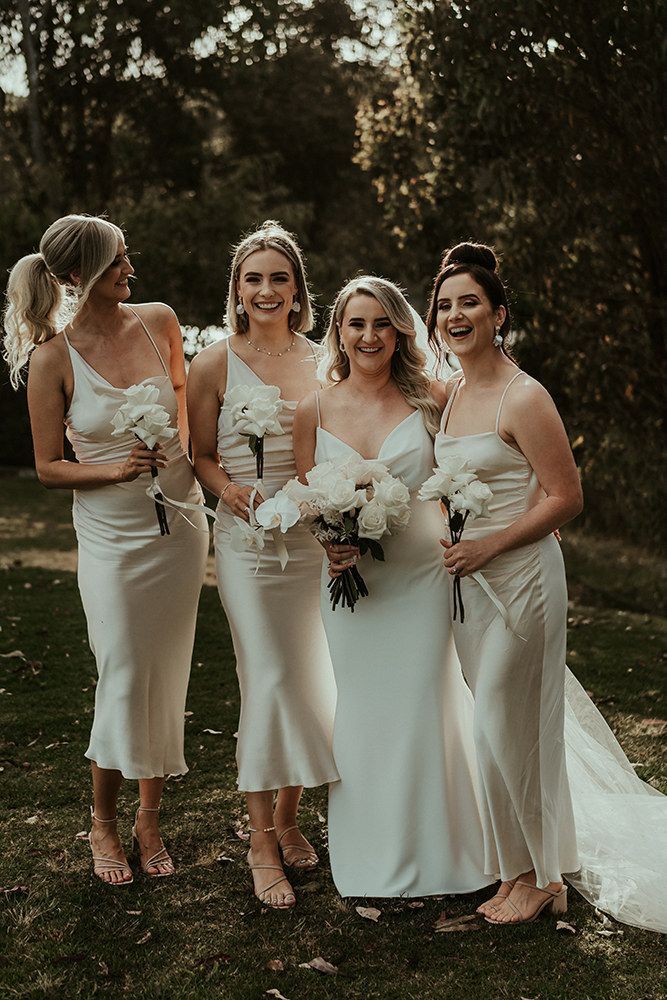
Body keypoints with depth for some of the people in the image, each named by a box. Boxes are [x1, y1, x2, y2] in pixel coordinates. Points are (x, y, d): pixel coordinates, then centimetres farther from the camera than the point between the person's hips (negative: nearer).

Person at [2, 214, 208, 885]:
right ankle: (103, 822, 25)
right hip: (111, 536, -3)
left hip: (179, 523, 3)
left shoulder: (158, 322, -1)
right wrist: (114, 470, -19)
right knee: (124, 678, 1)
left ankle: (149, 817, 27)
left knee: (168, 677, 9)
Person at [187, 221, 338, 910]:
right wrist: (235, 492, -17)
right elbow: (201, 456, 2)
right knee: (267, 683, -4)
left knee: (311, 679, 8)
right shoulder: (215, 364, -1)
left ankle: (287, 816, 28)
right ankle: (261, 842, 9)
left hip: (316, 541, 3)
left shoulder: (320, 362, 7)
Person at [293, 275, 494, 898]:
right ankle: (368, 860, 28)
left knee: (421, 712, 4)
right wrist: (330, 543, -12)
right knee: (361, 715, 11)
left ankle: (428, 859, 23)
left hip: (422, 578, -1)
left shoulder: (430, 401, -4)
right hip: (350, 583, 2)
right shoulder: (314, 411, 0)